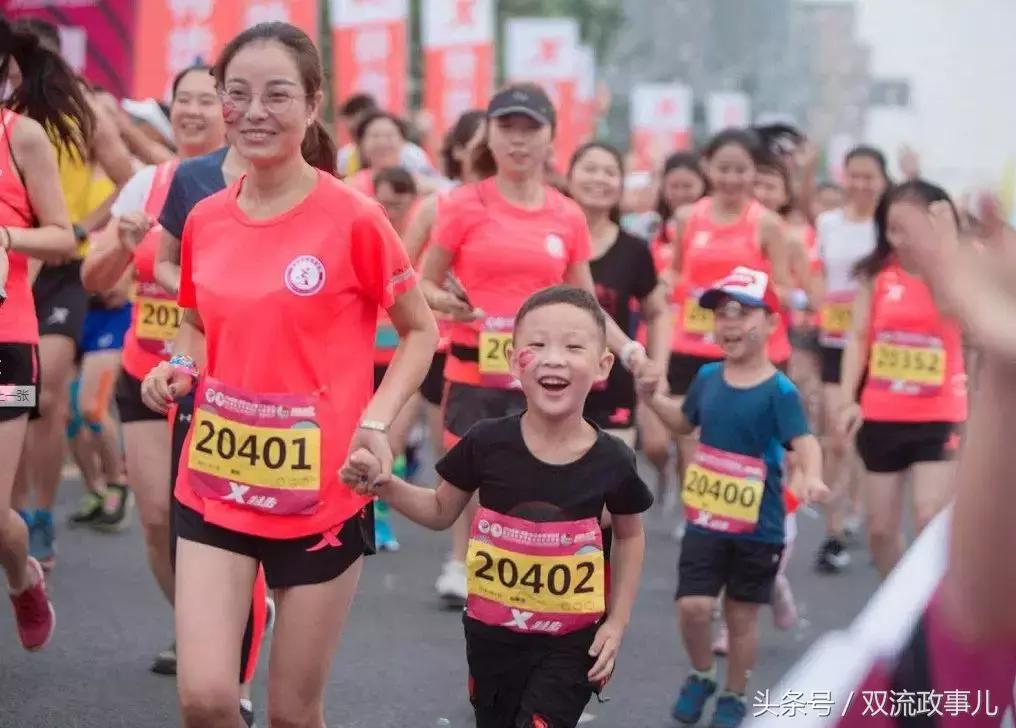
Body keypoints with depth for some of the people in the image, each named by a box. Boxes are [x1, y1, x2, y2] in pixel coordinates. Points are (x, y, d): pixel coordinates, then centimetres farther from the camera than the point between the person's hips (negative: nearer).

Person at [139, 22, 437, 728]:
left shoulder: (353, 218, -11)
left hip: (321, 494, -3)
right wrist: (178, 371, -2)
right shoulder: (204, 220, 2)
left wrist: (376, 420, -14)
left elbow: (420, 331, 1)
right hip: (214, 485, 3)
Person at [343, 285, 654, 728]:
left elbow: (629, 535, 7)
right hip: (493, 636, 2)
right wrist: (384, 485, -12)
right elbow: (441, 511, 5)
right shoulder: (487, 443, -13)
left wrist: (617, 622, 2)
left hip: (570, 643, -2)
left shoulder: (612, 461, -13)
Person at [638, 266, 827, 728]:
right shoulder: (708, 378, 4)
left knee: (742, 615, 9)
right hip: (705, 519, 3)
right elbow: (685, 422, 22)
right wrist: (652, 397, 7)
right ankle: (701, 676, 23)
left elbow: (803, 440, -25)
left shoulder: (778, 390, -13)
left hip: (757, 527, -3)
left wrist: (811, 476, -45)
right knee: (692, 606, -5)